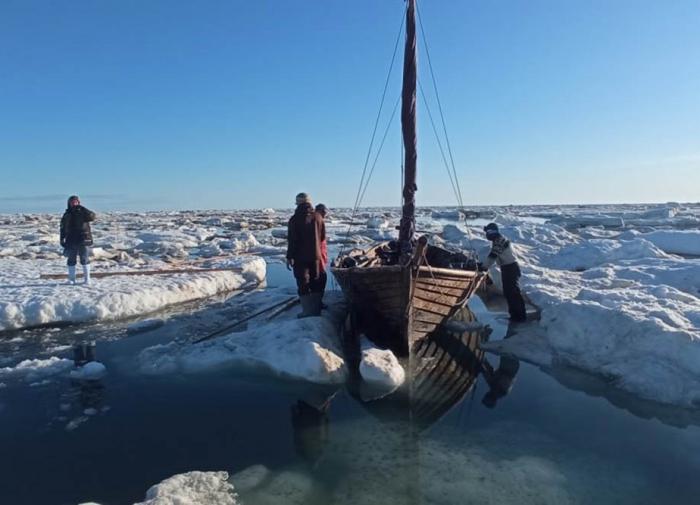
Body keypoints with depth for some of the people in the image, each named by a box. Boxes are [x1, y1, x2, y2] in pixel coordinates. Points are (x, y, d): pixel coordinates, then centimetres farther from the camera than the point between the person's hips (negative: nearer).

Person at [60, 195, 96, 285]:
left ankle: (87, 278, 6)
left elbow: (92, 216, -18)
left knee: (84, 259, -1)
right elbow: (63, 229, 12)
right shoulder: (67, 215, 9)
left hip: (83, 240, -2)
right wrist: (62, 240, 7)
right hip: (71, 241, 2)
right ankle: (71, 279, 13)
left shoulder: (83, 212, 3)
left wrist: (82, 209, -23)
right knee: (71, 260, 6)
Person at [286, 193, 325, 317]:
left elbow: (292, 240, -13)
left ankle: (307, 311, 4)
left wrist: (289, 257, -7)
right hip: (315, 256, 4)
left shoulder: (294, 219, -13)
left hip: (300, 257, -4)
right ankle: (317, 310, 20)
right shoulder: (317, 217, 0)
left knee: (303, 284, 3)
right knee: (315, 283, 14)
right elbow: (323, 237, 7)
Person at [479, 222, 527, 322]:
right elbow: (493, 255, 18)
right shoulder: (497, 240, 14)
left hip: (511, 268, -10)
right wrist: (483, 265, 10)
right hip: (507, 268, 10)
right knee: (508, 292, 15)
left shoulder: (499, 240, -18)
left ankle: (521, 315, -2)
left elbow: (492, 256, -23)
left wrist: (484, 267, -18)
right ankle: (515, 313, 23)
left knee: (513, 292, -7)